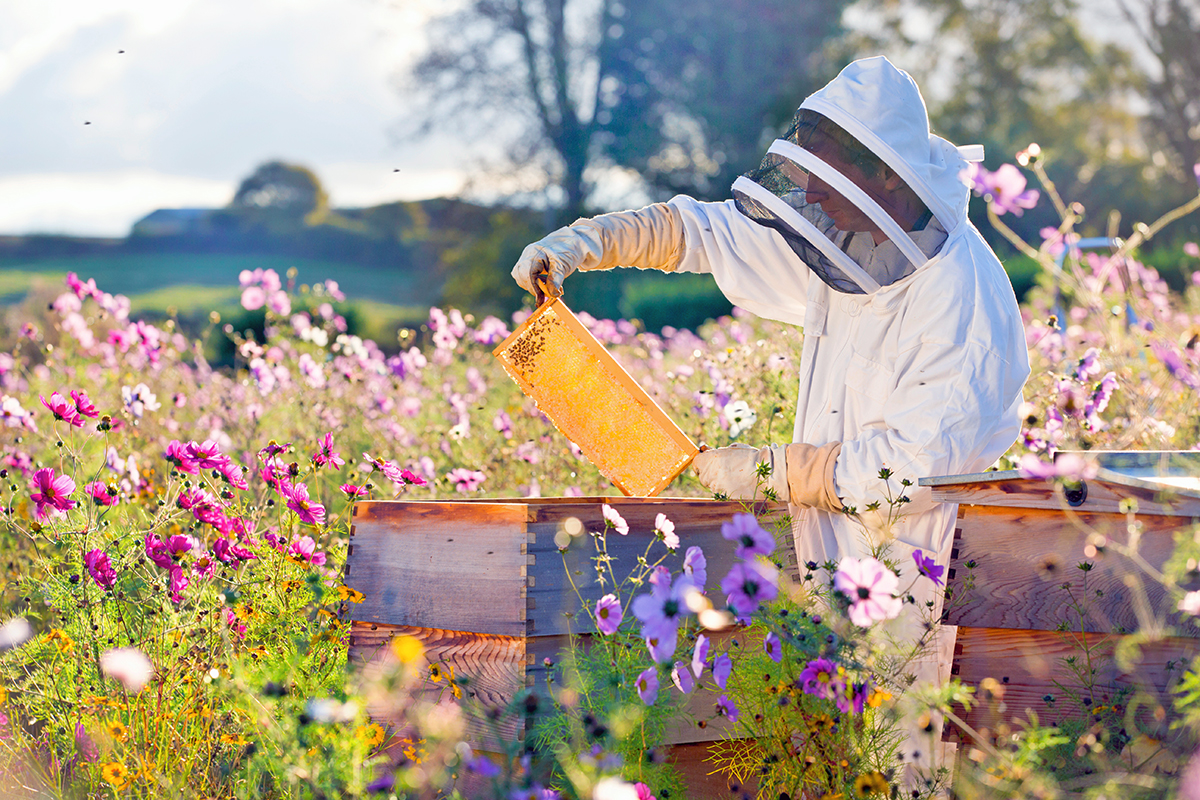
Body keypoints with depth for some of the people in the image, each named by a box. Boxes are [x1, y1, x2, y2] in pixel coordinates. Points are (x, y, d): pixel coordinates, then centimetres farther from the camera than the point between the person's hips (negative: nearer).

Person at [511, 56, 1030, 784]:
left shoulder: (964, 299, -23)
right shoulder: (848, 248, 1)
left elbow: (916, 468, -24)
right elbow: (716, 231, 12)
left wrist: (772, 470, -19)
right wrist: (589, 241, 0)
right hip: (835, 560, 8)